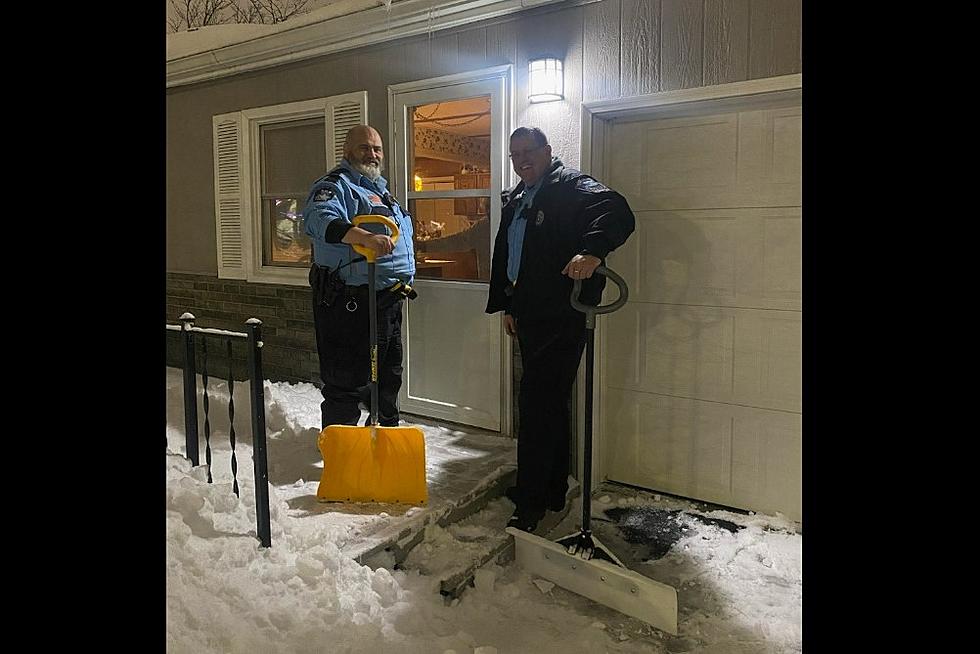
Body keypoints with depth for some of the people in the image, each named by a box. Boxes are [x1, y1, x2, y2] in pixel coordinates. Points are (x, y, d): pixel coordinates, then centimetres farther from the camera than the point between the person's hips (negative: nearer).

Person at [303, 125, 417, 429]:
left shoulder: (380, 188, 22)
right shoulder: (336, 185, -8)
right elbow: (318, 218, -31)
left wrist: (404, 280, 31)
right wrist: (365, 237, -45)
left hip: (388, 301, 9)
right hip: (352, 302, -9)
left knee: (389, 376, 20)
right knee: (347, 382, -5)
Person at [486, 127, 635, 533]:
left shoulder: (571, 186, -8)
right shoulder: (515, 199, 19)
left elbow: (618, 213, -25)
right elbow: (504, 254, 27)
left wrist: (592, 251, -43)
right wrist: (508, 306, 25)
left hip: (561, 317, -9)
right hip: (530, 316, 9)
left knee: (536, 406, -9)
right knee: (549, 404, 16)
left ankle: (531, 503, 1)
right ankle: (552, 491, 28)